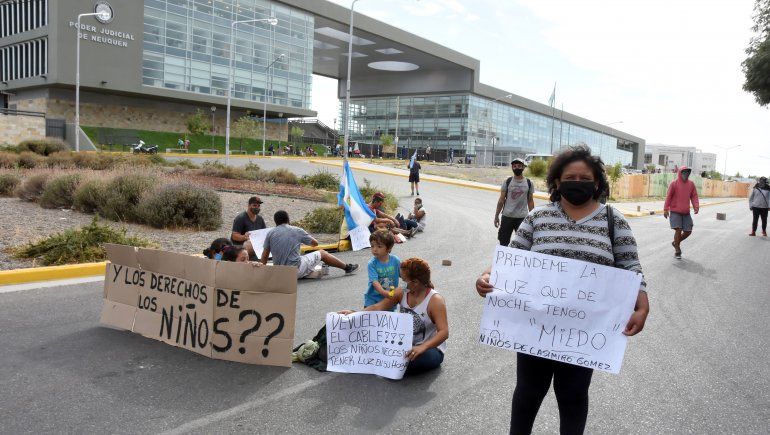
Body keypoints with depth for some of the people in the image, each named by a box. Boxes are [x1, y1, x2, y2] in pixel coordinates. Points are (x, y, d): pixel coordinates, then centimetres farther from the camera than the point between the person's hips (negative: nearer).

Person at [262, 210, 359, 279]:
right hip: (296, 271, -3)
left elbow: (264, 255, 2)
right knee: (322, 253, 17)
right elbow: (315, 243, 12)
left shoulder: (271, 234, 3)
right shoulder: (297, 231, -1)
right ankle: (347, 267, 30)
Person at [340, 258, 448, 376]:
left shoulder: (435, 300, -23)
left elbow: (444, 332, -31)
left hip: (430, 349, -5)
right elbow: (378, 307, -4)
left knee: (420, 358, -39)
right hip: (405, 345, 5)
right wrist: (355, 313, -19)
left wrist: (422, 347, -45)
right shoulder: (401, 293, -5)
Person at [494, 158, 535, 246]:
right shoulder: (507, 182, 0)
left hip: (523, 217, 1)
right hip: (507, 216, -1)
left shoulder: (529, 183, 2)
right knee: (503, 242, 4)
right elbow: (501, 200, 2)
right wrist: (496, 216, 0)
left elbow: (530, 201, 7)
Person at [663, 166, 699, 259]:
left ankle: (676, 243, 30)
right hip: (675, 212, -4)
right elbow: (668, 197, -4)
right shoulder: (674, 184, -4)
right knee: (678, 230, -12)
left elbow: (694, 196, 7)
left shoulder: (691, 184, 7)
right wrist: (666, 210, -9)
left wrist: (696, 206, -10)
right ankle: (677, 251, 3)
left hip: (686, 213, 4)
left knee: (688, 231, 4)